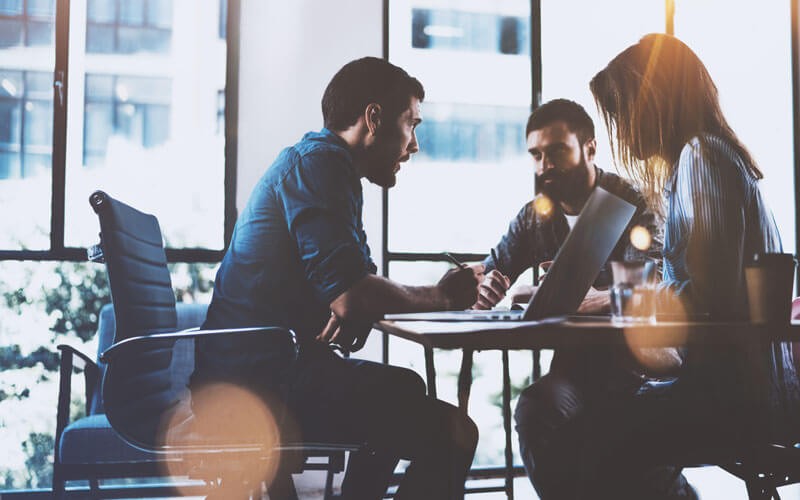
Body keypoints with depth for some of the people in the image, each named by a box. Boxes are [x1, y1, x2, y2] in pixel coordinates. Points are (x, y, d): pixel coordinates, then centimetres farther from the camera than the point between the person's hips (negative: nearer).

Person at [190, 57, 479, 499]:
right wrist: (441, 298, -8)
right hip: (257, 380, -11)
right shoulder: (317, 163, -11)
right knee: (452, 432, -19)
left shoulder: (315, 161, 21)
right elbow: (350, 298, -23)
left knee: (404, 390, 32)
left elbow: (347, 294, 19)